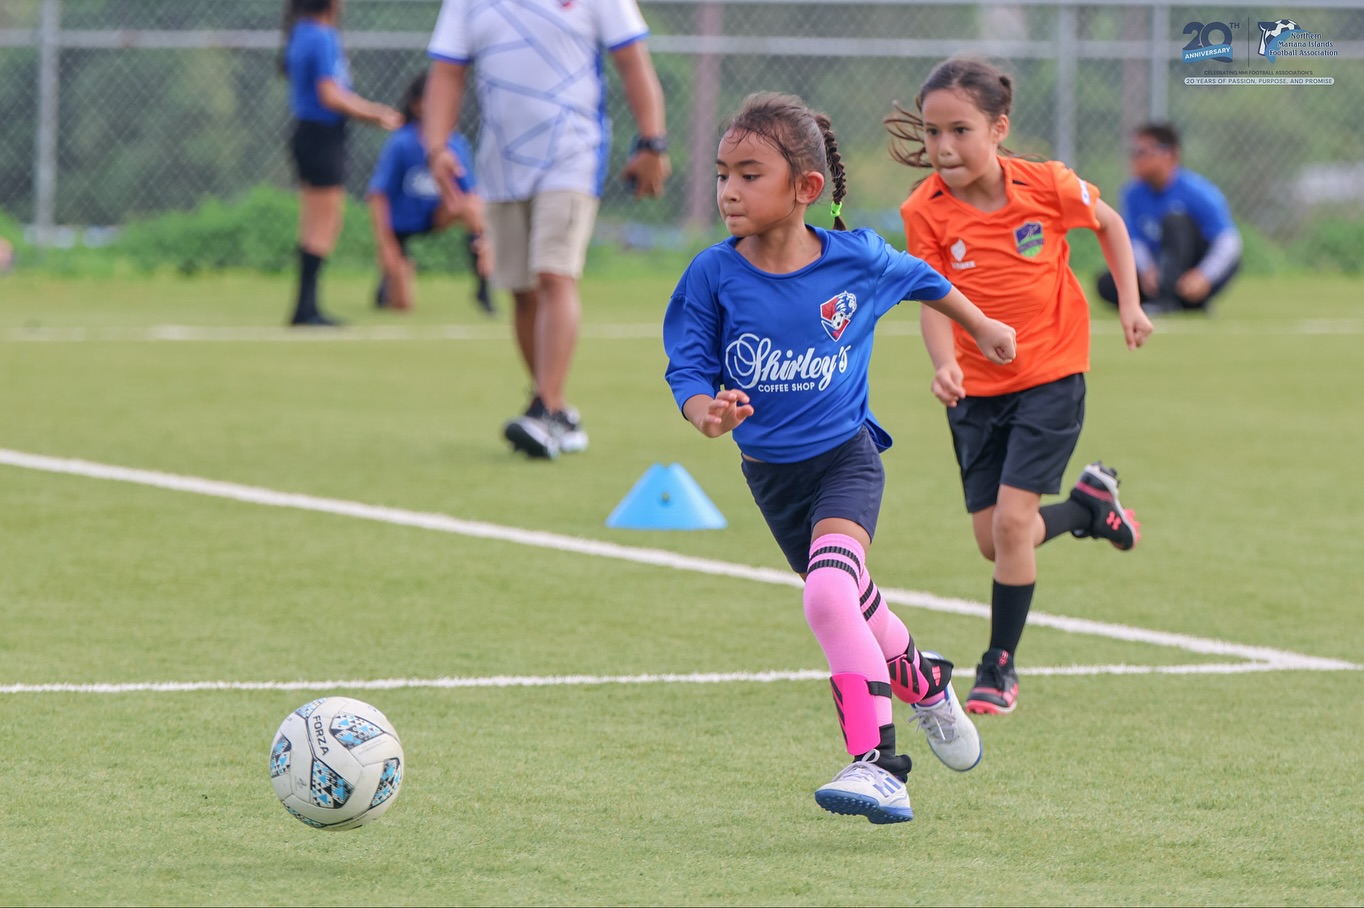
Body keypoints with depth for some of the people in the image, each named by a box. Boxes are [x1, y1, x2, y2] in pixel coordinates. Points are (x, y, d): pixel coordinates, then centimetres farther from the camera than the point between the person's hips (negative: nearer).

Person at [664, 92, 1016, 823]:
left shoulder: (857, 261, -13)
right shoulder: (714, 276, -13)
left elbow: (921, 280, 9)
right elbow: (687, 366, -9)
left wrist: (982, 329, 26)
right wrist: (705, 411, -33)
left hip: (845, 456, -4)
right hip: (771, 473, 4)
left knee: (828, 593, -27)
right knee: (853, 603, 20)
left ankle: (875, 763, -29)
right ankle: (924, 685, 51)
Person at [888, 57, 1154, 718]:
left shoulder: (1047, 186, -14)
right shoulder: (925, 211, -13)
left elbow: (1108, 222, 6)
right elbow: (932, 299, -15)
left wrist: (1129, 303, 4)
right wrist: (945, 365, -34)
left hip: (1051, 375, -3)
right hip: (976, 388, 3)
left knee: (1011, 519, -14)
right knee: (992, 539, 5)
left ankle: (999, 667, 0)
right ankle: (1086, 504, 35)